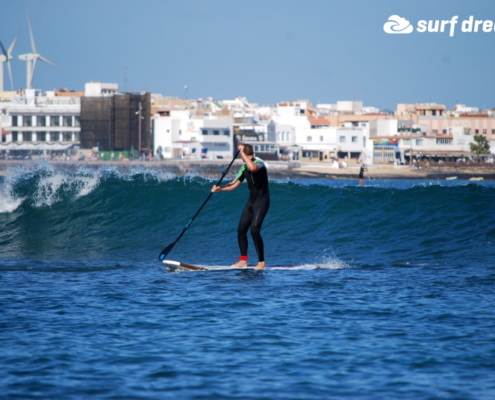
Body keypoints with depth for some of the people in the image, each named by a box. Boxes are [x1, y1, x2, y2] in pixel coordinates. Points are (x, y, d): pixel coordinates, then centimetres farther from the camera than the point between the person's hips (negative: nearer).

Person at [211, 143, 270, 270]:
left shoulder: (259, 163, -17)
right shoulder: (244, 167, 9)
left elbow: (253, 168, -43)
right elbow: (234, 184, 13)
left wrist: (242, 152, -33)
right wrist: (219, 188, -3)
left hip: (262, 201, -9)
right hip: (251, 200, 9)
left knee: (254, 229, -19)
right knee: (241, 229, 8)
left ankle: (262, 263, -13)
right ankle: (243, 260, 19)